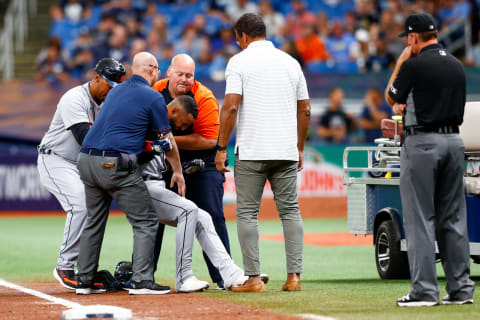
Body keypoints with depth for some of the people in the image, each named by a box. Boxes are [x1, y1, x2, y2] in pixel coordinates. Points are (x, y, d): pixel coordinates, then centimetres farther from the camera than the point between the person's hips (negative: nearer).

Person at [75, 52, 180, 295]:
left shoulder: (116, 91, 20)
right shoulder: (153, 97, -1)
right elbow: (166, 140, 5)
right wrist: (177, 171, 17)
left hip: (86, 160, 7)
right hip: (115, 165, -7)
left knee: (94, 221, 19)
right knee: (145, 221, 0)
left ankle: (84, 281, 19)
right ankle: (142, 281, -8)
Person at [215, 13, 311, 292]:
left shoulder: (240, 61, -2)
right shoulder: (290, 62, 12)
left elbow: (231, 106, -11)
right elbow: (305, 110, 13)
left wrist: (221, 148, -6)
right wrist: (299, 148, 21)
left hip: (251, 152, -4)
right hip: (287, 152, 4)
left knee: (247, 213, 1)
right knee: (290, 211, 8)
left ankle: (254, 278, -3)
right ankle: (294, 276, 2)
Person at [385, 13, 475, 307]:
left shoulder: (414, 66, -11)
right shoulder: (457, 65, 10)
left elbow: (390, 98, 3)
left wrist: (400, 63, 9)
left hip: (423, 141, -6)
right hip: (454, 140, 6)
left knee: (420, 218, -3)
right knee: (453, 217, 9)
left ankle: (425, 290, -7)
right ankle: (461, 288, 8)